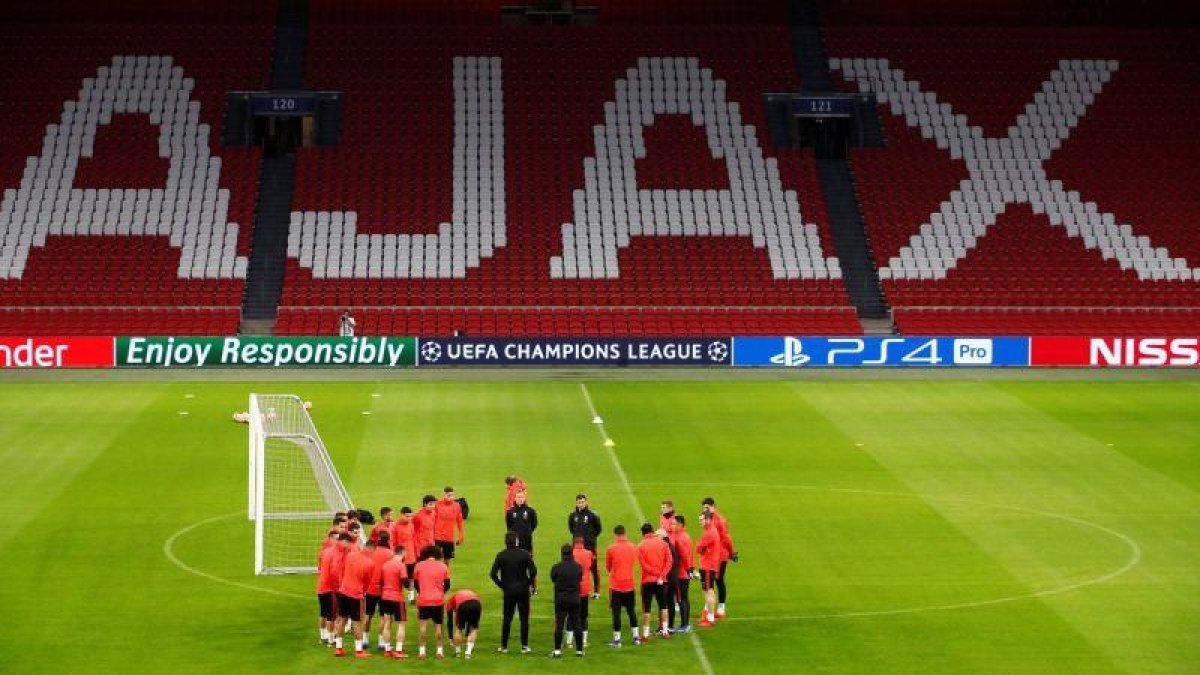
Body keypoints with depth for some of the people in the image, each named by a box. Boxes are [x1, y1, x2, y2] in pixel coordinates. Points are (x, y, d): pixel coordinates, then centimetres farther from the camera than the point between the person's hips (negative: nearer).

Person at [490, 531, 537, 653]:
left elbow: (493, 574, -7)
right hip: (523, 590, -1)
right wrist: (529, 583, 3)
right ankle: (524, 646, 7)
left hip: (508, 591, 1)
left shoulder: (501, 555, -3)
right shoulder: (524, 554, -6)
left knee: (507, 618, 9)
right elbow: (533, 571, -12)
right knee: (524, 618, 6)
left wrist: (502, 585, 4)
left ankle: (504, 646, 11)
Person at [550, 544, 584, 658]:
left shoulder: (556, 567, -11)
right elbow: (580, 579, 8)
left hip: (560, 600, -2)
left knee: (559, 625, 1)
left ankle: (557, 651, -2)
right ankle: (579, 650, 13)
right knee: (577, 624, 8)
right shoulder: (578, 567, -4)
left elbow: (553, 579, 4)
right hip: (575, 599, 2)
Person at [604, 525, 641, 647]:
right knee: (631, 610, 15)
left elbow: (608, 567, 2)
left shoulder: (611, 549, -11)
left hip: (616, 585, -4)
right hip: (629, 584, 4)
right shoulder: (633, 547, 0)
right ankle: (636, 637, 18)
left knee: (616, 611, 1)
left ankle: (617, 639, 1)